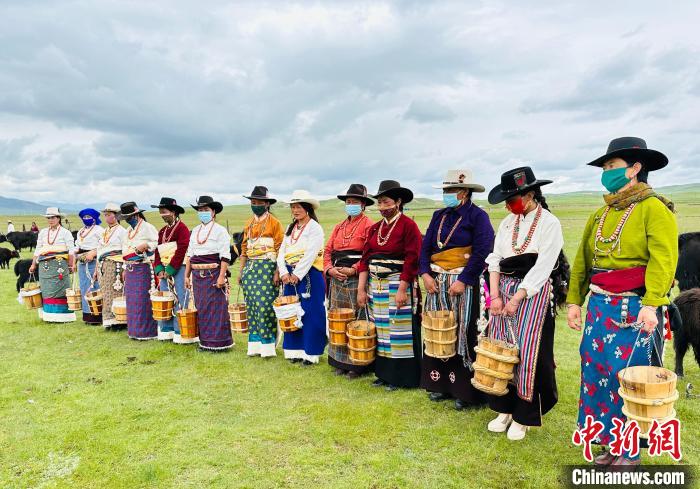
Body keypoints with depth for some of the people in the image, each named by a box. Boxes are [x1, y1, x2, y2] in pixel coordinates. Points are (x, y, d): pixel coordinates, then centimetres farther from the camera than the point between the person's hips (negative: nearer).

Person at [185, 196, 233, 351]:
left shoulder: (220, 230, -4)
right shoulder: (195, 231, 15)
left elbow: (225, 256, -10)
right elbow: (190, 255, 18)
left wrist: (221, 276, -17)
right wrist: (187, 275, 13)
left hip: (214, 274, -6)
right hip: (197, 275, 6)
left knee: (216, 308, -4)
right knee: (201, 308, 10)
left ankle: (218, 342, 5)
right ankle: (205, 341, 20)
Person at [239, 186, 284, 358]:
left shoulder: (274, 222, -2)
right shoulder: (248, 223, 16)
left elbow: (280, 249, -6)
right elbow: (244, 248, 19)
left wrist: (277, 272, -14)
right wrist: (241, 271, 14)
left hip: (267, 267, -6)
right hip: (250, 267, 6)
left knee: (265, 305, -8)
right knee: (251, 306, 6)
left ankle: (267, 345, 1)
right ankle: (255, 344, 15)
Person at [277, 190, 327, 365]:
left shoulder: (315, 228, -7)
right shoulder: (290, 228, 14)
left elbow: (310, 255, -16)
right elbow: (281, 252, 8)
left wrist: (297, 275, -17)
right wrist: (284, 273, -7)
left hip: (309, 276, -7)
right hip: (290, 276, 7)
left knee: (310, 314, -2)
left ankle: (311, 353, 8)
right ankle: (295, 351, 20)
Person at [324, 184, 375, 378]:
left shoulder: (369, 226, -4)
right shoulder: (339, 227, 17)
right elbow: (328, 250, 13)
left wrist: (352, 270, -19)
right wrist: (330, 269, -5)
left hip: (357, 279, -6)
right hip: (337, 279, 7)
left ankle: (358, 364, 9)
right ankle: (340, 362, 21)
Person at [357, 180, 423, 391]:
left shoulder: (408, 225, -8)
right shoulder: (375, 228, 11)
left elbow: (412, 260, -14)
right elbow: (365, 258, 8)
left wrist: (402, 289, -19)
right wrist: (361, 289, 2)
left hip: (398, 283, -6)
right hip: (375, 284, 6)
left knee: (399, 330, 0)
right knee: (380, 329, 12)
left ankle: (400, 377, 12)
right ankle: (383, 373, 24)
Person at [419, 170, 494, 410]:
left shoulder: (478, 216, -6)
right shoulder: (439, 216, 12)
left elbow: (482, 252, -14)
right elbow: (426, 246, 10)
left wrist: (463, 280, -19)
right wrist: (426, 274, -4)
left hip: (464, 284, -6)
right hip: (437, 283, 6)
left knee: (463, 335, -1)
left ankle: (465, 390, 11)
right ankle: (441, 384, 24)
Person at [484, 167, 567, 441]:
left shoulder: (549, 223, -7)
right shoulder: (508, 223, 9)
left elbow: (542, 267, -13)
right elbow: (495, 259, 5)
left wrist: (516, 299, -16)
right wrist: (495, 295, -6)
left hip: (533, 293, -5)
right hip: (504, 290, 5)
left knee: (529, 352, -2)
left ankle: (523, 417, 14)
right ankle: (504, 409, 23)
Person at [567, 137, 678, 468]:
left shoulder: (654, 209, -7)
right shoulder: (600, 214, 13)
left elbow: (663, 260, -18)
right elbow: (582, 261, 14)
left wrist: (651, 305, -27)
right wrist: (574, 301, 11)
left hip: (634, 309, -7)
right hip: (599, 306, 7)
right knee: (596, 373, 10)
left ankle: (630, 452, 18)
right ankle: (609, 443, 27)